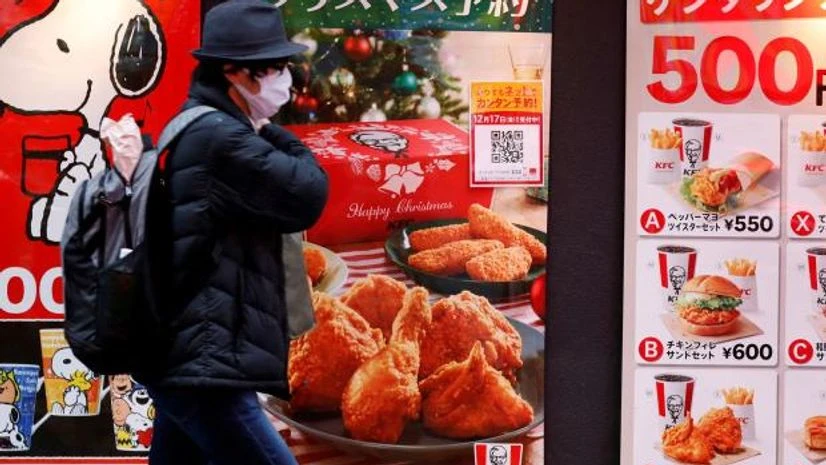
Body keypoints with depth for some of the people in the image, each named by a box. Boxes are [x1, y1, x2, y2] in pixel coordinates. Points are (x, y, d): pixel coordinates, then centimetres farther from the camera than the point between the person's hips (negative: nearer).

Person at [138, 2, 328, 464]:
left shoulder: (198, 131, 17)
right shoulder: (218, 137, -17)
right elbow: (306, 196, -16)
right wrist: (270, 132, 0)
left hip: (188, 356, 11)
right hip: (204, 362, -11)